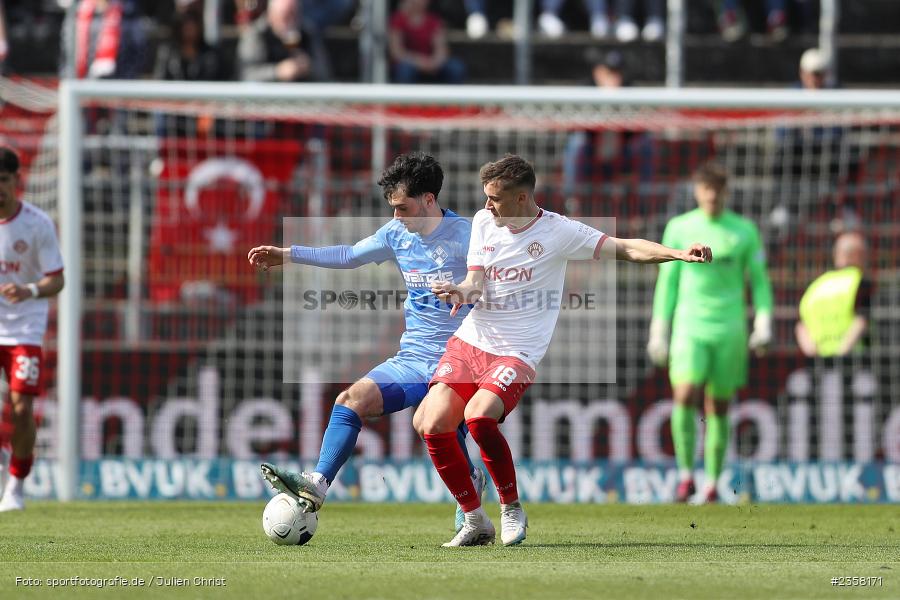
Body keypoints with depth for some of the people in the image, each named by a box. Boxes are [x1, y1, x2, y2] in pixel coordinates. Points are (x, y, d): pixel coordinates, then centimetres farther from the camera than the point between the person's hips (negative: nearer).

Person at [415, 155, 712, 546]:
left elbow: (626, 248, -6)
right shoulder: (483, 222, 7)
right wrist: (462, 292, -22)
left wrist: (679, 253, -20)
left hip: (516, 354, -5)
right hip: (469, 342, 5)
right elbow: (478, 284, 2)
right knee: (431, 424, -12)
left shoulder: (557, 231, -5)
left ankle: (511, 508, -8)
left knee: (478, 416, -30)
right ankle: (475, 520, 5)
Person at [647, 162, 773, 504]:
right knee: (685, 397, -18)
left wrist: (763, 325, -3)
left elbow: (759, 282, 10)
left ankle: (712, 483, 13)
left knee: (718, 408, 3)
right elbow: (667, 281, 11)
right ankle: (686, 475, -7)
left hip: (729, 330, 0)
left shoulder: (744, 231, 5)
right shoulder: (679, 228, 6)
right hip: (689, 327, 0)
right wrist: (658, 331, 8)